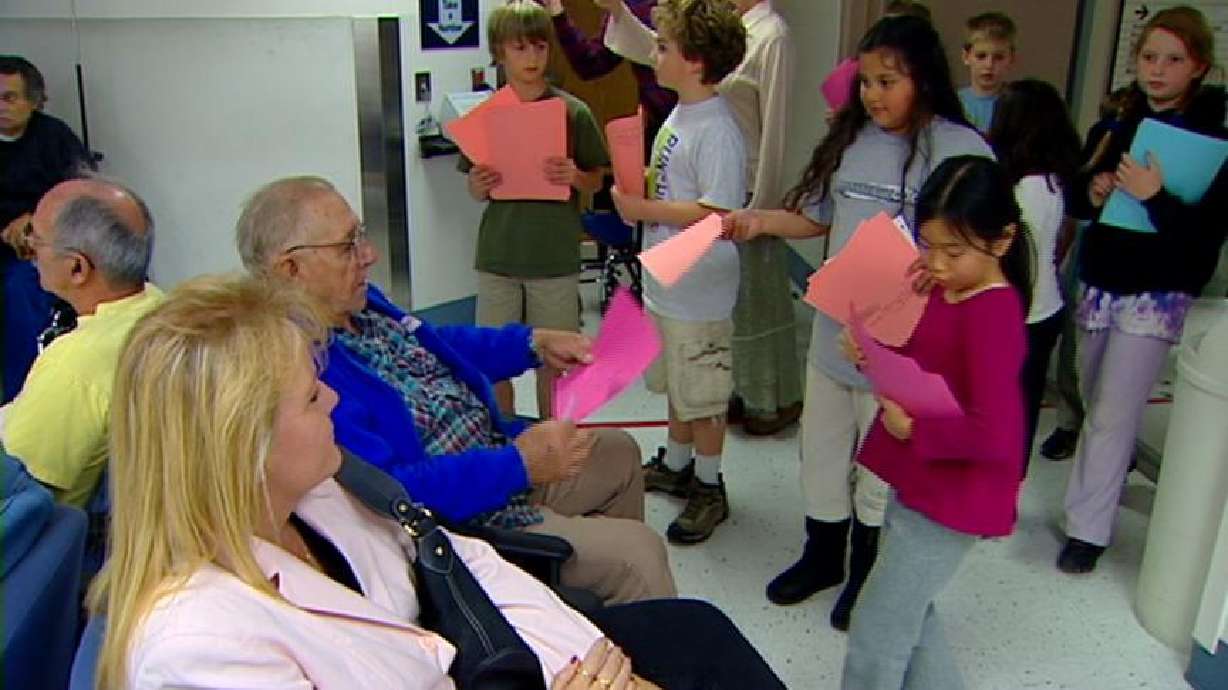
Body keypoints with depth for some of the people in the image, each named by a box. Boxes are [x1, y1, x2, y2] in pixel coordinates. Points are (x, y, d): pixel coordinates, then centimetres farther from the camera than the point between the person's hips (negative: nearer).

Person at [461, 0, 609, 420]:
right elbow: (476, 191, 8)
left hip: (555, 256, -1)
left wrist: (574, 176, -16)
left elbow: (596, 181, 4)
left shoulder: (572, 111, -3)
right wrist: (478, 186, -14)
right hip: (497, 254, 2)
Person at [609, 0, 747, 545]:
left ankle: (708, 489, 23)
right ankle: (676, 465, 41)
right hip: (664, 281, 9)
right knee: (674, 385, 23)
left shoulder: (717, 132, -22)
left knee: (703, 396, 6)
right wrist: (636, 192, -1)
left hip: (698, 292, -9)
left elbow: (718, 214, -29)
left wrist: (645, 209, -23)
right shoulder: (679, 114, 8)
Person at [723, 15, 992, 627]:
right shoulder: (851, 139, 3)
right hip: (833, 329, 6)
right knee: (821, 452, 21)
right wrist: (761, 220, -2)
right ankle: (823, 557, 44)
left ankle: (868, 574, 37)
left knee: (882, 468, 13)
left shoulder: (962, 150, -15)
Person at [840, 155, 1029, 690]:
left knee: (876, 631, 4)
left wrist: (914, 429, -22)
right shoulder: (942, 291, 2)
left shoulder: (993, 315, -25)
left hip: (950, 502, -9)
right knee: (909, 614, 25)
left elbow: (994, 436, -31)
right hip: (916, 485, 9)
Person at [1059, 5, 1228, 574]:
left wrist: (1155, 197, -30)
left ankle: (1088, 530, 7)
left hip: (1158, 295, -5)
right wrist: (1092, 191, -8)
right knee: (1094, 398, 18)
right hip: (1099, 284, 5)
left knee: (1112, 415, -5)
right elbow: (1075, 199, 13)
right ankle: (1118, 461, 46)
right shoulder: (1113, 125, 4)